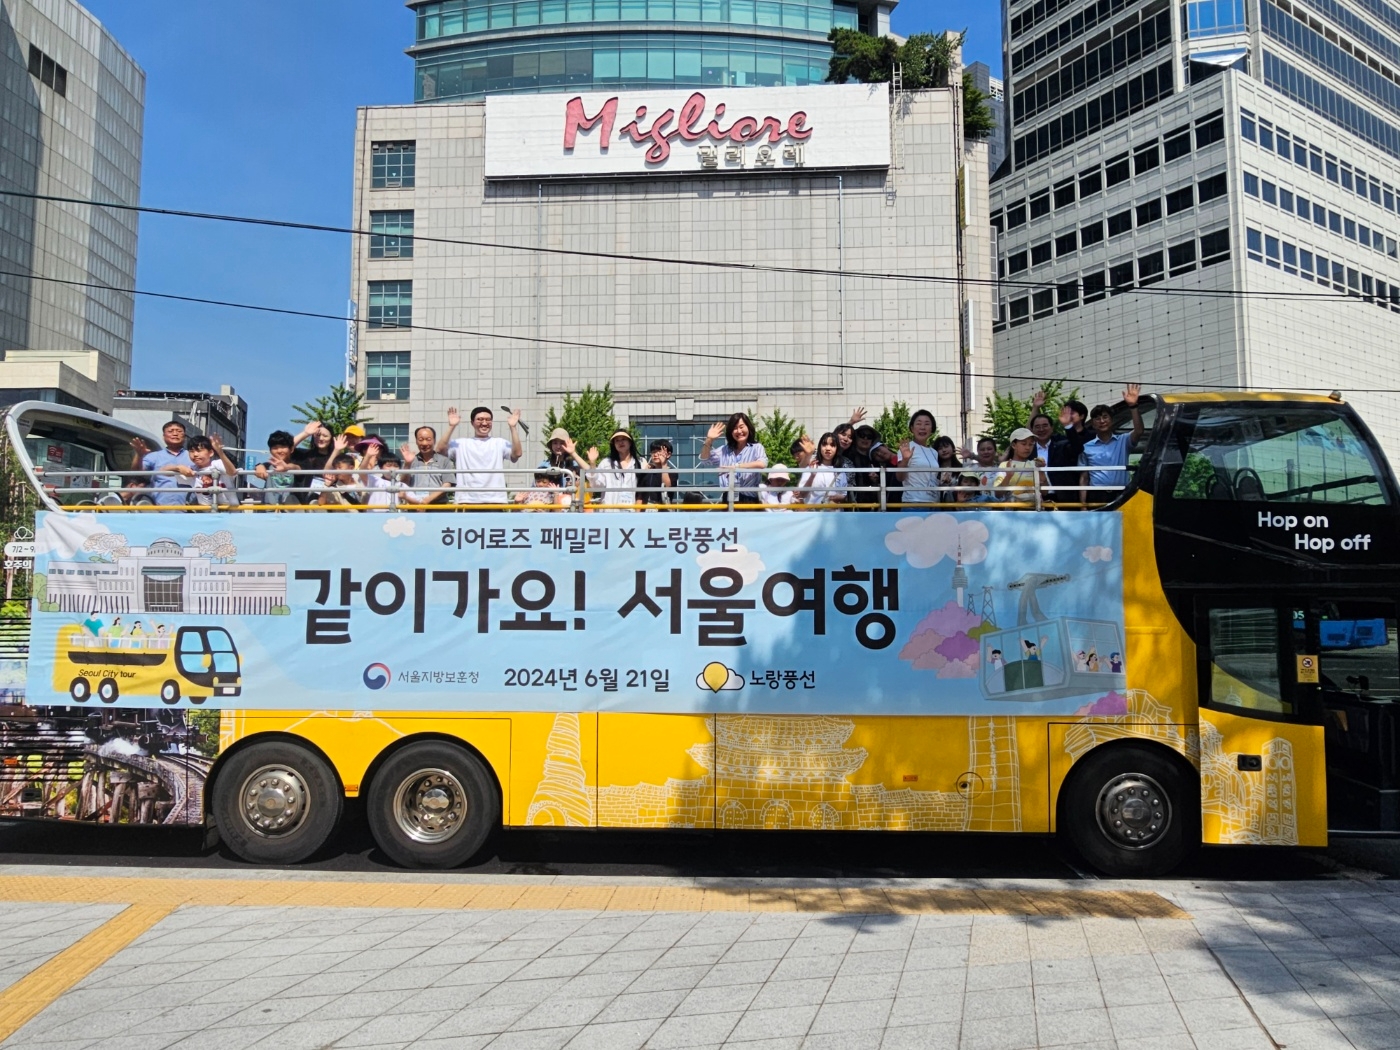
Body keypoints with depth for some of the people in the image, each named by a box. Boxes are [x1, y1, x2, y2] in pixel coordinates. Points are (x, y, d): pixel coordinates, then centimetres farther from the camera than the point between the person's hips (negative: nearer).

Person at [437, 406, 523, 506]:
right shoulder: (461, 443, 10)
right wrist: (451, 427, -10)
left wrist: (513, 427, -10)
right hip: (468, 500, 0)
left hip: (494, 500, 0)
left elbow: (517, 453, -5)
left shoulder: (500, 443, 11)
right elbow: (440, 449, -3)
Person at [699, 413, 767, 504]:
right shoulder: (724, 450, 15)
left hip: (749, 500, -4)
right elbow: (705, 460, 13)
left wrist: (736, 466, -27)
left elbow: (762, 464, -20)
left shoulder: (756, 448, 0)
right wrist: (709, 440, -2)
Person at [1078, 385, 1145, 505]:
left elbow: (1139, 432, -11)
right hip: (1096, 497, 0)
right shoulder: (1087, 447, 10)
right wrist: (1083, 504, 2)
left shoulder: (1123, 441, 10)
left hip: (1120, 496, 0)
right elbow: (1084, 478, 10)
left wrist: (1133, 407, -22)